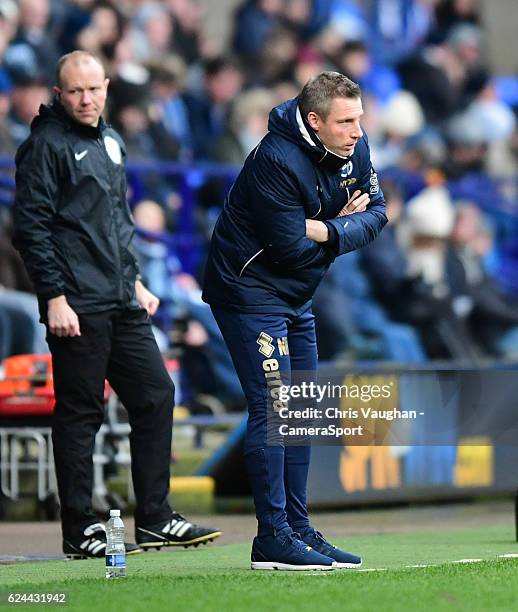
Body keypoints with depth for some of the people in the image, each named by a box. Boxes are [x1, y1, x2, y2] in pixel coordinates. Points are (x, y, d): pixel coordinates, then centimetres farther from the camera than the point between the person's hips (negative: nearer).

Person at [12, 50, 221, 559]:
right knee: (79, 412, -3)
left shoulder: (110, 141, 17)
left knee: (155, 395, 7)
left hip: (122, 305, 8)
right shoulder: (46, 145, -7)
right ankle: (79, 531, 3)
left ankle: (154, 519, 13)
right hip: (77, 306, -8)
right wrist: (54, 297, -17)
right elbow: (32, 227, -12)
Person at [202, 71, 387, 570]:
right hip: (250, 292, -9)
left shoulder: (353, 148, -1)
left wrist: (328, 230, -19)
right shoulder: (278, 161, -26)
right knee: (272, 410, -11)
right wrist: (345, 223, -11)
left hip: (295, 298, 9)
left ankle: (297, 528, 19)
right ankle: (273, 538, -9)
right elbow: (292, 246, -26)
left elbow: (376, 212, -1)